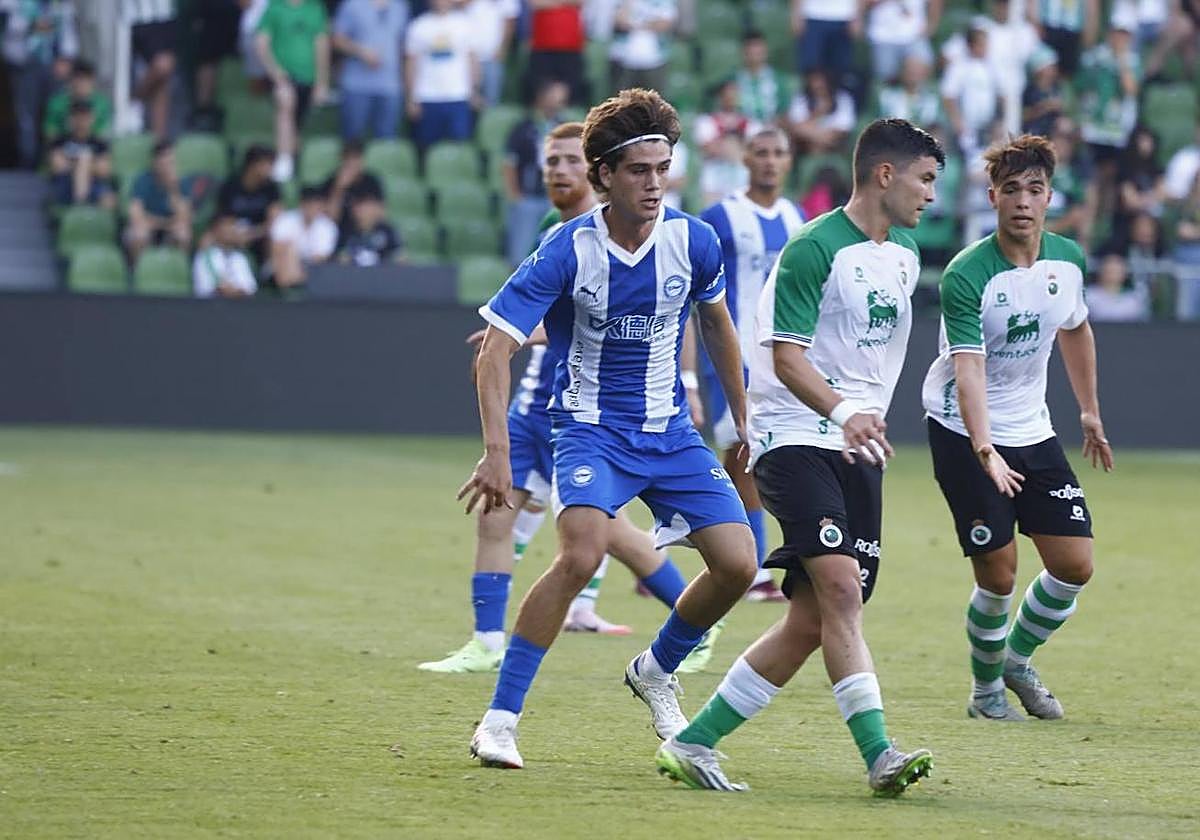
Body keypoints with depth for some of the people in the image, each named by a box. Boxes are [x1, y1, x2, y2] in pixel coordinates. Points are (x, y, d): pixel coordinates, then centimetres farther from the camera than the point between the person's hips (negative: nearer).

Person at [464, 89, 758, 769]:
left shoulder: (693, 241, -6)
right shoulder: (569, 252, -18)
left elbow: (717, 325, 15)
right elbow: (495, 350, -19)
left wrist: (743, 420, 20)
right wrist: (497, 452, -29)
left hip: (672, 431, 5)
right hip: (591, 428, -5)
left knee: (739, 564, -6)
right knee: (582, 554, -29)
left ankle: (657, 671, 24)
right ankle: (500, 720, -21)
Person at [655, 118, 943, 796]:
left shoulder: (905, 255, 16)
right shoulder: (815, 249, -10)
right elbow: (786, 357, -17)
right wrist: (842, 411, -32)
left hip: (859, 448, 8)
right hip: (796, 437, -8)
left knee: (813, 620, 1)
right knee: (840, 586, -24)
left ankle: (693, 744, 9)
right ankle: (879, 754, -30)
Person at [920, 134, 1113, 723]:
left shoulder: (1068, 260, -3)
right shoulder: (966, 275, -22)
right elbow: (968, 370, -31)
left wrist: (1090, 411, 24)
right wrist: (985, 452, -44)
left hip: (1033, 431, 6)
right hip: (964, 432, -6)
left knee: (1075, 566, 0)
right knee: (998, 576, -9)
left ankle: (1017, 658, 25)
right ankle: (986, 685, 16)